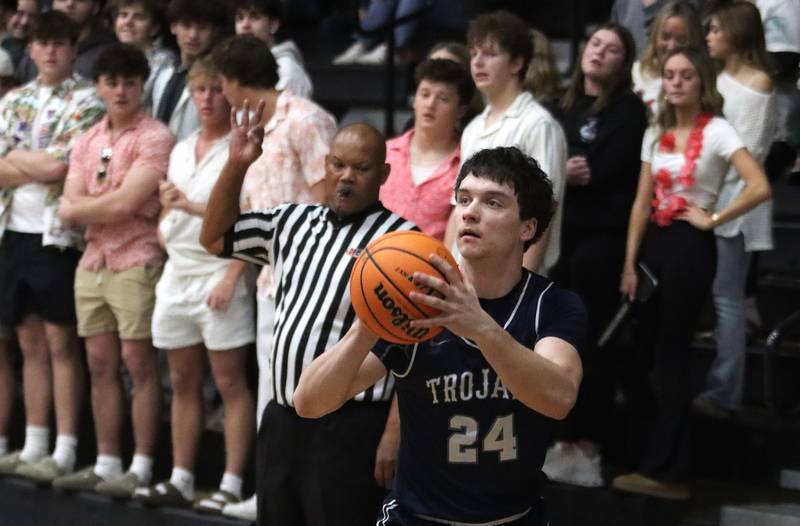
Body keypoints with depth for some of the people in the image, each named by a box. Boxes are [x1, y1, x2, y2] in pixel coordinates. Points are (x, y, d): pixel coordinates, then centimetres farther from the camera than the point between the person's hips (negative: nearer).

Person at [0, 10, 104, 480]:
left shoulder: (86, 103, -5)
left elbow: (61, 166, -16)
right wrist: (41, 168, -9)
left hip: (57, 235, -5)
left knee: (61, 344, -1)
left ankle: (65, 452, 2)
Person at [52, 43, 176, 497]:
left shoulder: (154, 138, -9)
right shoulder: (88, 141, 13)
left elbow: (125, 204, -17)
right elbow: (69, 209, 5)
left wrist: (87, 205, -1)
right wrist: (111, 205, -11)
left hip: (137, 264, -7)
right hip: (93, 263, 7)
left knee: (139, 363, -4)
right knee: (100, 363, 10)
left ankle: (141, 468, 0)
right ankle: (106, 464, 17)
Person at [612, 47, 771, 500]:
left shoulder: (716, 131, -10)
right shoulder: (656, 134, 9)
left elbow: (760, 187, -22)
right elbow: (642, 203, 8)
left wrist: (713, 219, -12)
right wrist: (630, 263, 2)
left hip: (690, 247, -6)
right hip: (654, 243, 6)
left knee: (671, 355, -2)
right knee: (643, 356, 7)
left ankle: (666, 471, 5)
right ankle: (647, 461, 15)